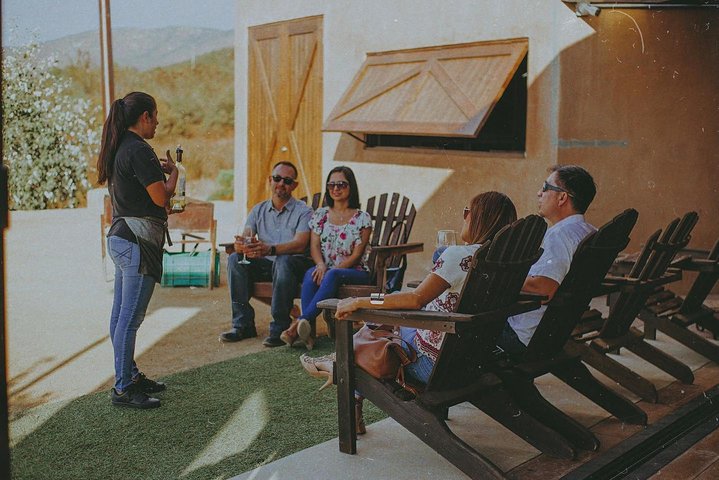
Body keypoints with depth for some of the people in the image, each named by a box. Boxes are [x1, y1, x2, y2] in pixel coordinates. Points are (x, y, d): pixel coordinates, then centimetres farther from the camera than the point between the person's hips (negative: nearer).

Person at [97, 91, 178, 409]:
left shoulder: (118, 148, 14)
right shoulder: (138, 150, -16)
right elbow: (162, 197, -16)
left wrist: (160, 169, 20)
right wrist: (173, 172, 1)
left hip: (121, 237, 11)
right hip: (138, 241, -11)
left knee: (121, 314, 15)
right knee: (130, 318, -4)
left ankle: (130, 375, 28)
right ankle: (123, 389, 3)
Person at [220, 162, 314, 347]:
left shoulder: (303, 211, -4)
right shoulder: (259, 210, 11)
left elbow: (300, 245, -20)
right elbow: (243, 238, -1)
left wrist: (270, 249, -37)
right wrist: (241, 246, -28)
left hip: (295, 264, -5)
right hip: (266, 264, 5)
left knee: (283, 261, -37)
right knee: (234, 259, -19)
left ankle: (280, 328, -29)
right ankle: (243, 324, -17)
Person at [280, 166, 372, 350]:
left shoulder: (362, 218, 3)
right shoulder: (320, 215, 14)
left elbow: (357, 254, -5)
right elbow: (314, 246, 5)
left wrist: (331, 269, -18)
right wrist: (321, 265, -18)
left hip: (355, 272, -3)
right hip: (326, 270, 3)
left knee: (333, 275, -37)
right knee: (311, 274, -33)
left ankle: (302, 322, -44)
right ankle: (309, 330, -41)